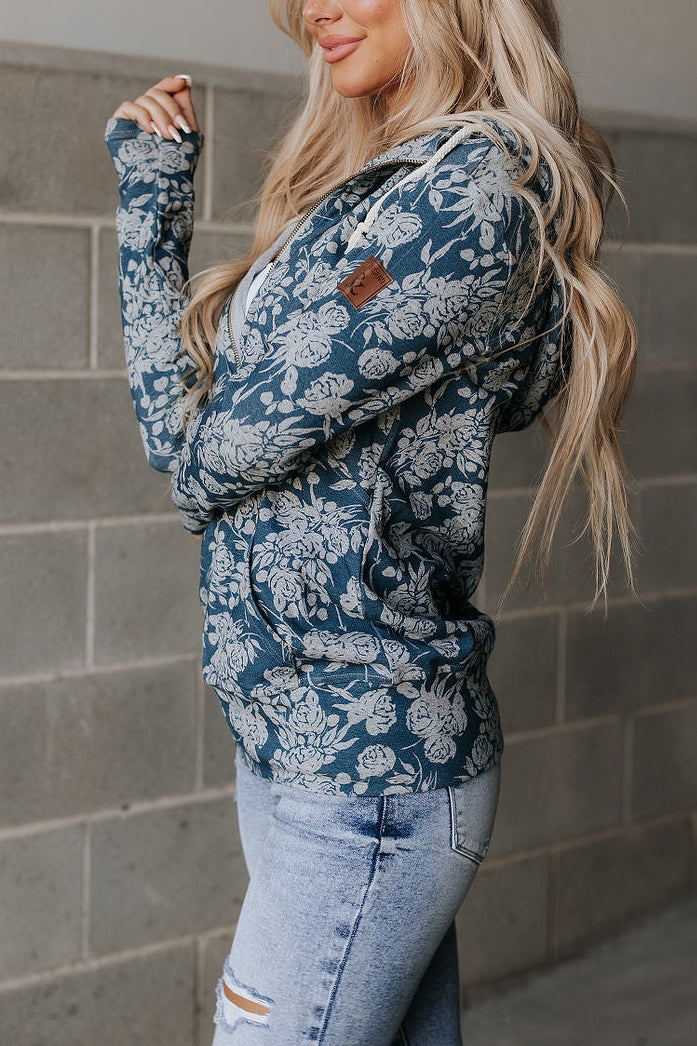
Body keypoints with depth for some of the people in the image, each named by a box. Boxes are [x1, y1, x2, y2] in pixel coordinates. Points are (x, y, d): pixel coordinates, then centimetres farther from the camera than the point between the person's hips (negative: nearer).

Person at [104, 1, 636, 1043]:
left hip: (357, 772, -9)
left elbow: (210, 456, -17)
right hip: (309, 748, 9)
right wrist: (153, 194, 7)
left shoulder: (464, 191, -17)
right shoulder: (386, 188, 13)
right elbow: (179, 423, 9)